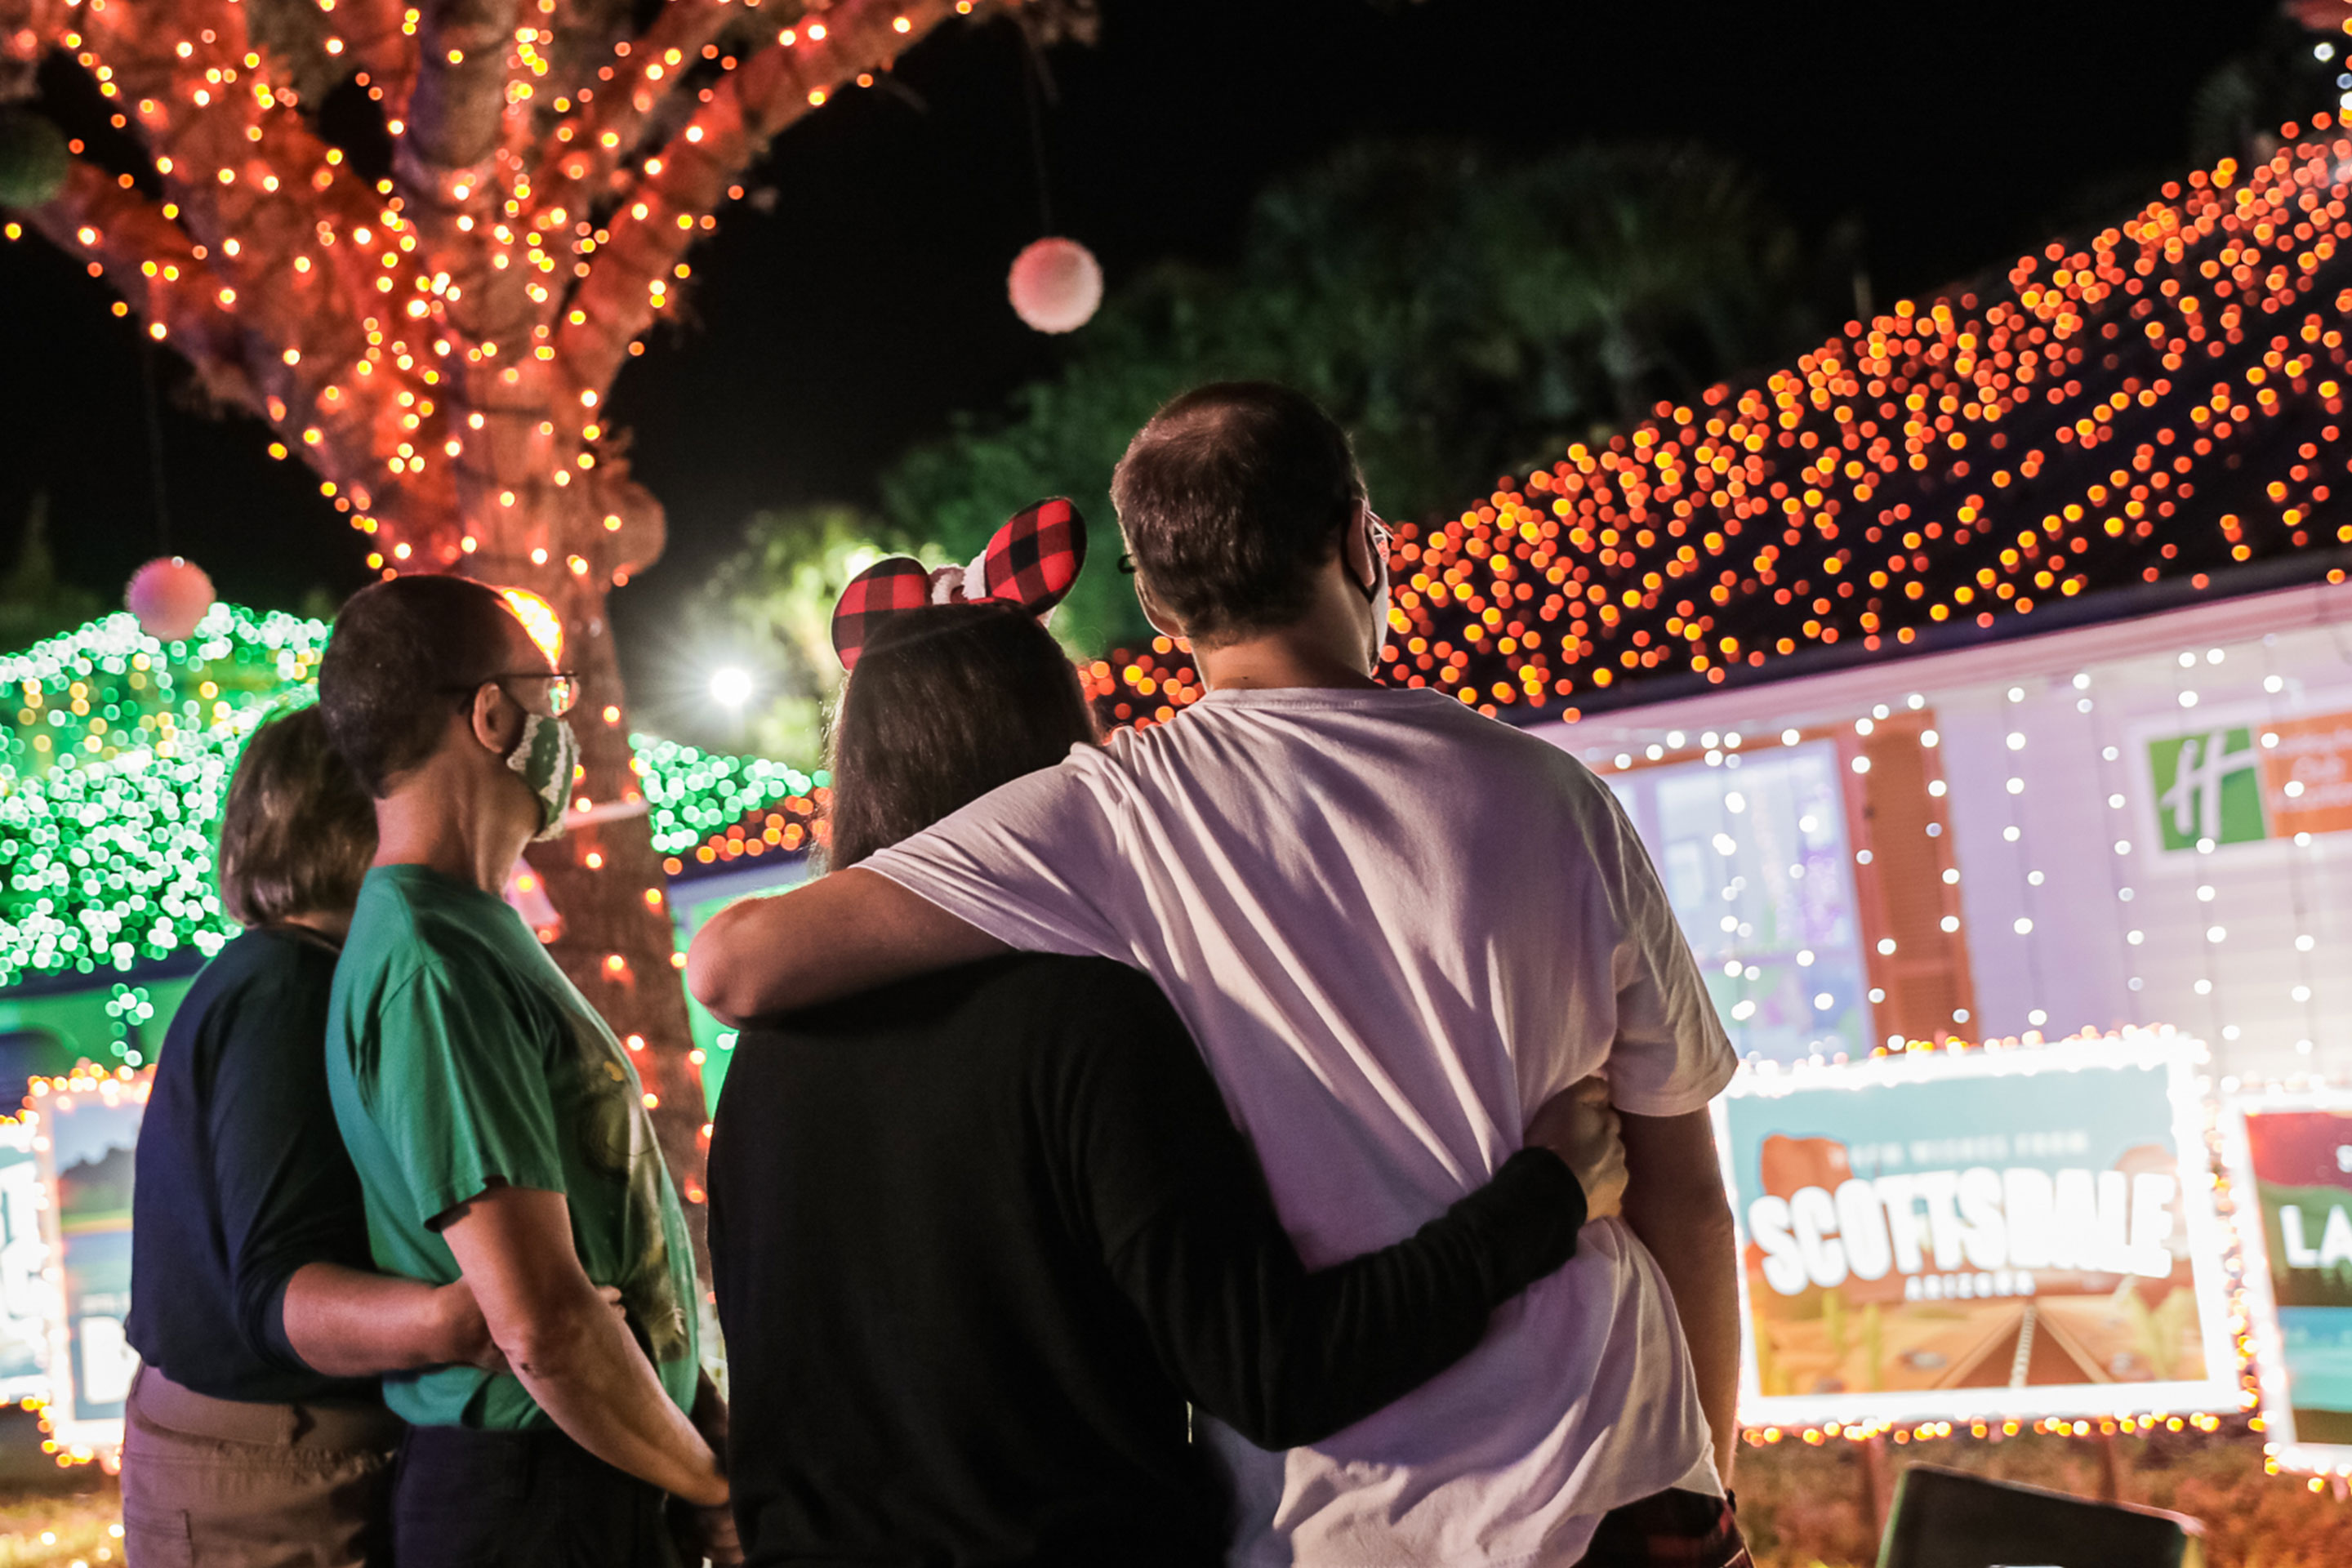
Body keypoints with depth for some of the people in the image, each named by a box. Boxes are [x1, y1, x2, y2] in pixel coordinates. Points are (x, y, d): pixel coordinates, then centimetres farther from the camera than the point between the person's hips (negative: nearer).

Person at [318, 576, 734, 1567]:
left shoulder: (475, 934, 14)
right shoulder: (428, 964, -19)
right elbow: (542, 1323, -24)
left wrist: (711, 1428, 9)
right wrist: (718, 1486, -12)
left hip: (607, 1480, 9)